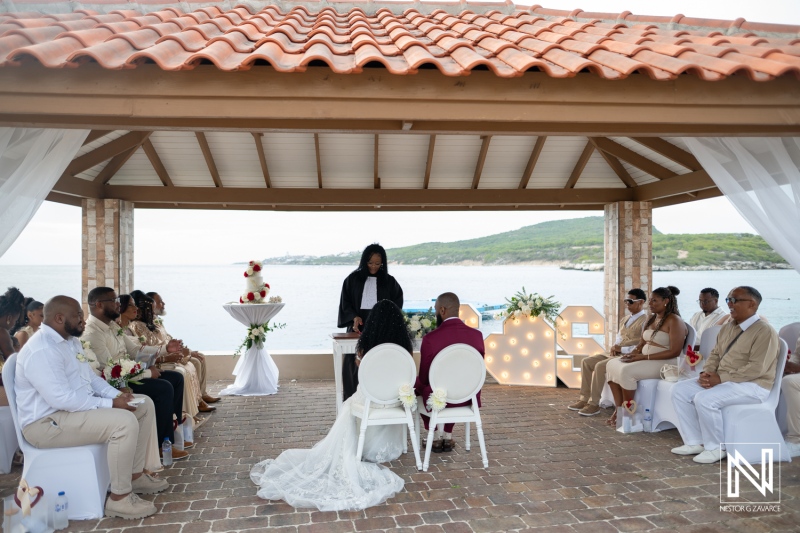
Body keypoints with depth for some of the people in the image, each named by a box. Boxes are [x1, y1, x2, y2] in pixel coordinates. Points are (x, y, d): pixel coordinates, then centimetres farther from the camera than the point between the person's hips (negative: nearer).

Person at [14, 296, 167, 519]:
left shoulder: (70, 341, 11)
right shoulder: (42, 350, -23)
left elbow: (91, 378, 17)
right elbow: (61, 399, -30)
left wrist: (117, 395, -1)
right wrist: (110, 404, -25)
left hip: (78, 407, 10)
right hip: (48, 421, -10)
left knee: (145, 405, 6)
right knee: (124, 422, -30)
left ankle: (135, 475, 14)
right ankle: (119, 498, -16)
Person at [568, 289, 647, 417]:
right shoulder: (626, 319, 18)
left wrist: (622, 349, -17)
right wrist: (614, 347, 1)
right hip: (616, 353, 9)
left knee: (600, 366, -29)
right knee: (586, 362, -4)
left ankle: (594, 404, -19)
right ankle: (584, 399, -2)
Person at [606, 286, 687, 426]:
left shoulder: (674, 321, -12)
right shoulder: (651, 318, 13)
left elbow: (674, 352, -19)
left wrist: (644, 357, -22)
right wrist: (634, 352, -6)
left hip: (664, 363, -9)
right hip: (644, 359, 9)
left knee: (626, 371, -29)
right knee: (611, 365, -8)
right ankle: (619, 408, -11)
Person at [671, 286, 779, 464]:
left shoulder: (765, 331, -14)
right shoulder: (728, 327, 12)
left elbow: (756, 369, -22)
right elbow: (715, 354, 16)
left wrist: (720, 378, -23)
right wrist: (706, 373, -5)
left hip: (751, 386, -9)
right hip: (721, 381, 9)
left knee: (705, 399, -31)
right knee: (680, 389, -6)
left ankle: (716, 448, -9)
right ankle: (695, 442, -1)